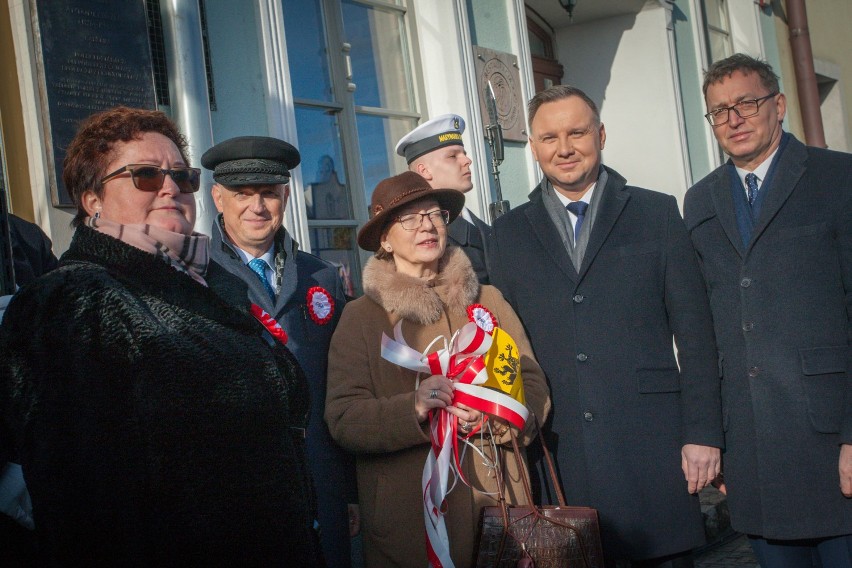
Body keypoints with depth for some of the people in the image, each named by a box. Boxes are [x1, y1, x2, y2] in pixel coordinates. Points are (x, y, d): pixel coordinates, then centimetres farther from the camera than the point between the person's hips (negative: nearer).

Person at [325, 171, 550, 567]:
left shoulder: (487, 300, 11)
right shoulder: (361, 318, 1)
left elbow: (534, 387, 5)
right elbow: (343, 419, -8)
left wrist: (495, 416, -16)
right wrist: (414, 408, -25)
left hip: (500, 503, 3)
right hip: (411, 516, -3)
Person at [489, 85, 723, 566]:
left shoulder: (657, 213, 5)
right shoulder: (510, 232, 10)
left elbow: (694, 333, 3)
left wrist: (703, 434, -3)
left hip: (651, 446, -1)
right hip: (559, 454, 1)